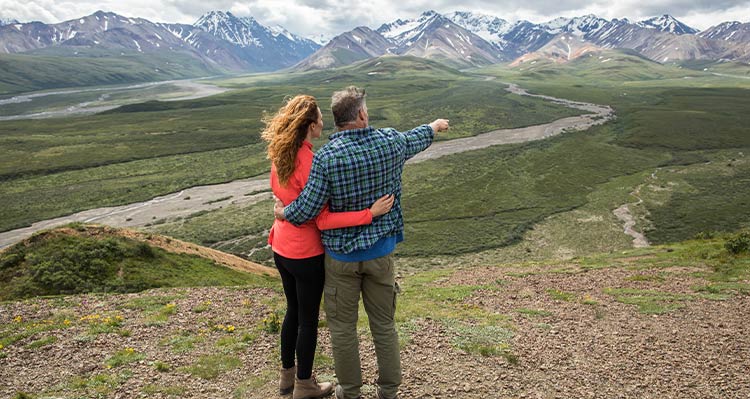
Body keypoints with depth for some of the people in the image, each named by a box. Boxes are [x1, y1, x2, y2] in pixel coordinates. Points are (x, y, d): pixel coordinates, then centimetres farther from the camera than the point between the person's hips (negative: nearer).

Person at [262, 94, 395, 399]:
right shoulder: (310, 163, -26)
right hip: (307, 254, -8)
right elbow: (324, 220, -27)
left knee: (293, 311, 24)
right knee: (308, 319, 11)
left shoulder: (280, 156, -2)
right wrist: (370, 213, -31)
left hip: (281, 248, 8)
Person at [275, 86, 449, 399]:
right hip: (380, 250, 3)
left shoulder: (326, 157, -18)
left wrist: (283, 212, 6)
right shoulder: (390, 142, -8)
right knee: (384, 324, 17)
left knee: (342, 325, 14)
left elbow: (306, 209, -17)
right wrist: (434, 126, 38)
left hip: (341, 254, -3)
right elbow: (415, 139, 16)